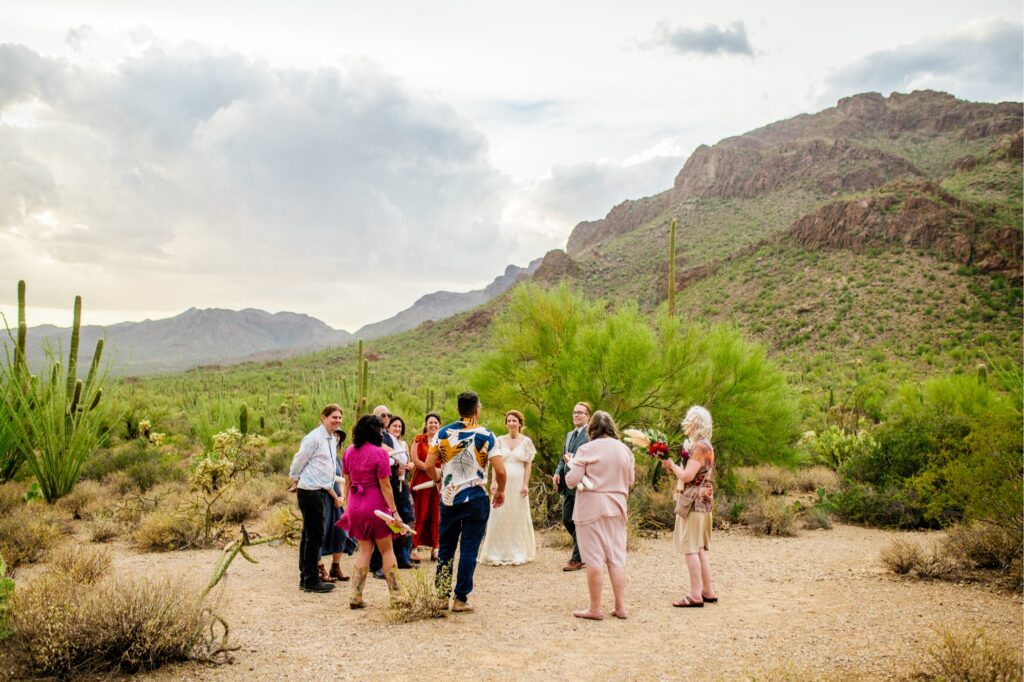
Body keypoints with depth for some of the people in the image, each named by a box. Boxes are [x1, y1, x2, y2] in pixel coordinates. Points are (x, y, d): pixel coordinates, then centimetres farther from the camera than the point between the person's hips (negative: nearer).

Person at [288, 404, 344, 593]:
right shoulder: (314, 438, -15)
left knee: (310, 535, 16)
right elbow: (299, 461, -9)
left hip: (322, 492, 9)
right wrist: (295, 480, 4)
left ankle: (306, 578, 25)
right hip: (311, 492, -9)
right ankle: (311, 581, 2)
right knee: (314, 536, -5)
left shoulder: (332, 440, 13)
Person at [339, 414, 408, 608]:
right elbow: (385, 486, -13)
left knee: (364, 550, 14)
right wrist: (394, 512, -9)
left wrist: (348, 506, 18)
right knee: (387, 550, 8)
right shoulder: (379, 452, -13)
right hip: (376, 506, -5)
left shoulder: (349, 452, 4)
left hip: (355, 507, 5)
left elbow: (347, 483, 9)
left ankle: (356, 596, 10)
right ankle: (395, 595, 9)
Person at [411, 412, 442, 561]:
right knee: (420, 516, -5)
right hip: (421, 482, -2)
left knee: (436, 517, 2)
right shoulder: (419, 439, 4)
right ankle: (414, 547, 0)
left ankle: (435, 548, 9)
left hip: (438, 483, 2)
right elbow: (415, 461, -5)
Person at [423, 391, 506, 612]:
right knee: (469, 550, 4)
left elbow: (428, 466, -2)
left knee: (445, 548, 16)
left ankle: (441, 596, 19)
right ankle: (460, 600, 6)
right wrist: (500, 491, 7)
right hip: (475, 499, -3)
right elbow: (500, 471, -11)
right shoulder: (485, 436, -7)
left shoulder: (443, 433, 0)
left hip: (448, 498, 3)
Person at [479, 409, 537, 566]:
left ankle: (518, 554, 15)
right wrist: (494, 481, -5)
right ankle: (498, 554, 9)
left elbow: (528, 465, 1)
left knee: (518, 517, 4)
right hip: (502, 483, 1)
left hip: (518, 483, -1)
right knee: (499, 517, 1)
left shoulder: (526, 441, 2)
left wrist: (526, 484, -7)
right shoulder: (500, 440, 6)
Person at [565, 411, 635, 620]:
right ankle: (620, 606, 13)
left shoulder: (586, 449, -11)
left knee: (594, 558, 2)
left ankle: (595, 608, 8)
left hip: (592, 507, -4)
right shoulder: (624, 449, 3)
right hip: (616, 508, 4)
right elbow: (631, 480, 12)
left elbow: (572, 480, -13)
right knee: (617, 557, 11)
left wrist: (571, 466, 7)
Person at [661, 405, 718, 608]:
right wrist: (673, 468, 3)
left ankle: (696, 595, -4)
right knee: (699, 549, 13)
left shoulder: (700, 446, -15)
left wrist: (671, 465, -6)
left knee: (690, 548, -6)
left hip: (694, 502, -10)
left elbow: (687, 476, -20)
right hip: (700, 502, 10)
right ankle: (708, 591, 17)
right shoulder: (702, 445, 15)